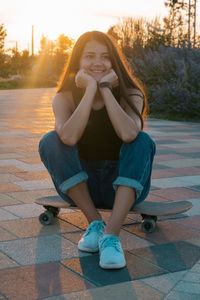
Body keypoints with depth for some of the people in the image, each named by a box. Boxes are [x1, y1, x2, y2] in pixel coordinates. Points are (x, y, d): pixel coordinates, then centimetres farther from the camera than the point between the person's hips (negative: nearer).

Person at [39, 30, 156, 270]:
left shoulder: (129, 94, -7)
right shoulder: (65, 97, -6)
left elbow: (128, 134, -31)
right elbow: (69, 138, -29)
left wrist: (106, 89, -24)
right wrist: (91, 90, -25)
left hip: (123, 186, 0)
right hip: (81, 188, 1)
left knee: (143, 141, -27)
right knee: (50, 142, -22)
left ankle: (111, 234, -35)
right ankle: (95, 223, -18)